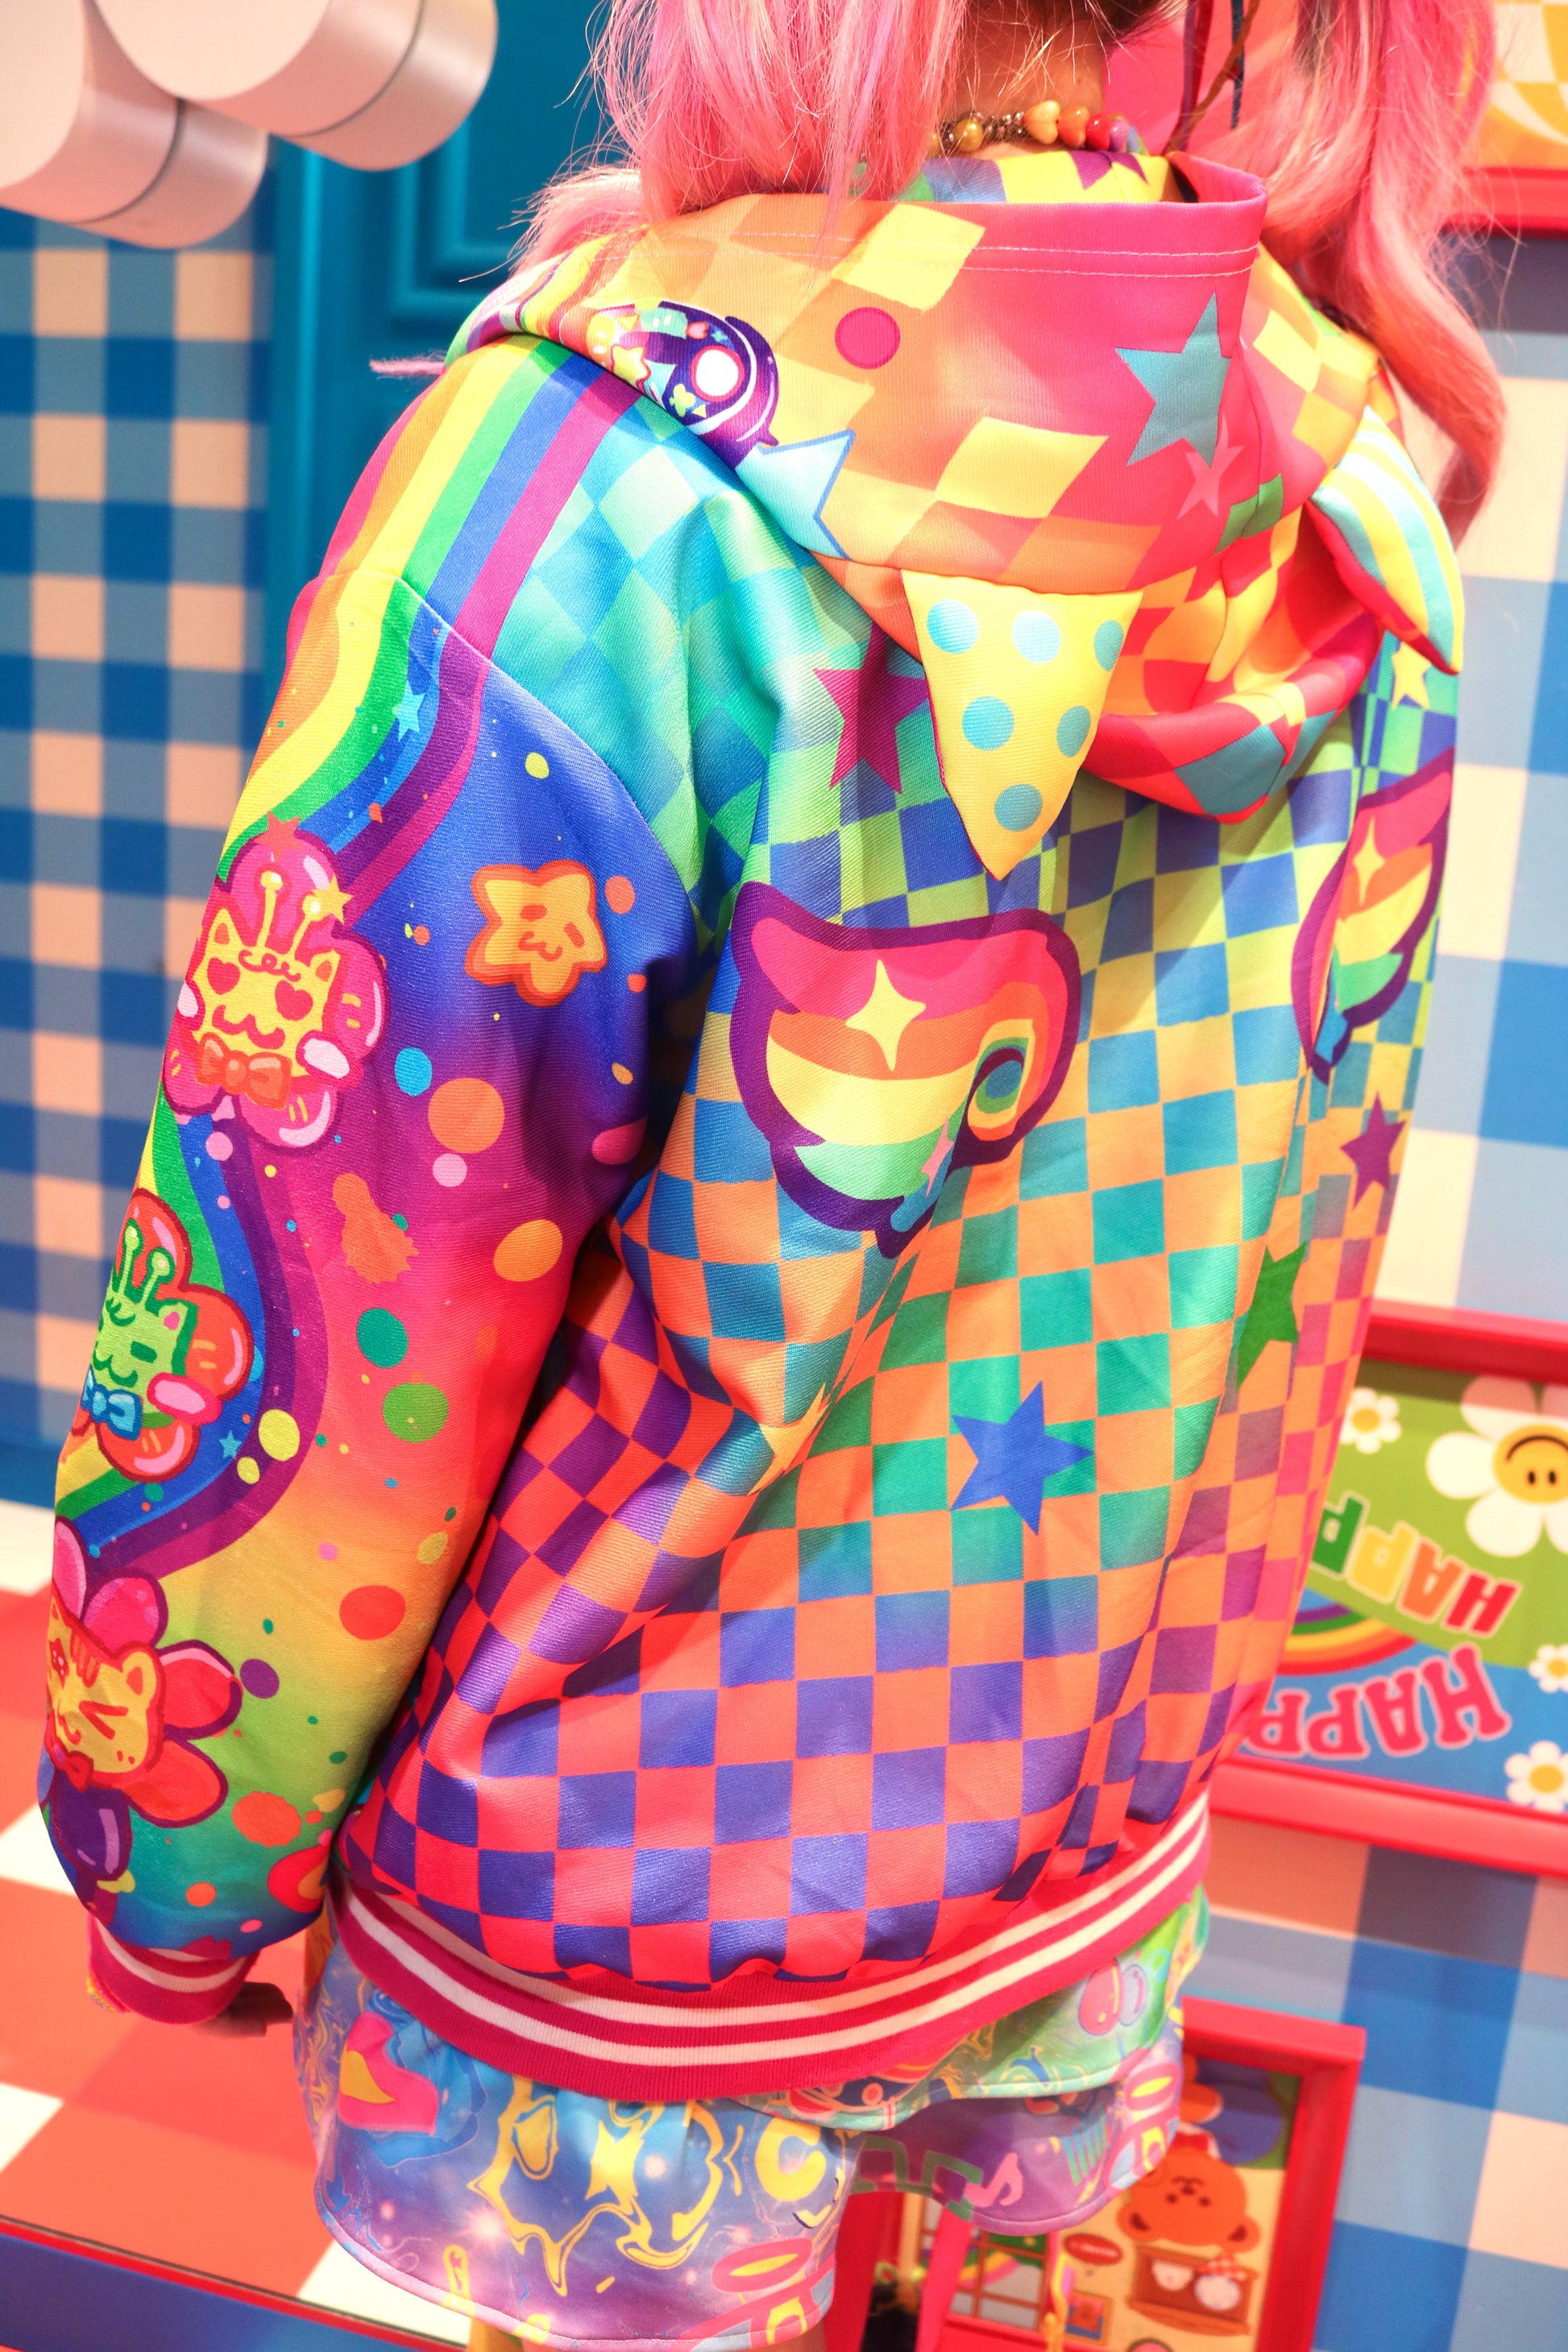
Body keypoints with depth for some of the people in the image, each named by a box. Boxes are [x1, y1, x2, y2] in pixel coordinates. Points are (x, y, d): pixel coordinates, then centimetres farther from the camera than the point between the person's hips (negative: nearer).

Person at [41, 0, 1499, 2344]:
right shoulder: (1356, 503, -8)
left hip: (634, 1913, -4)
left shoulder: (609, 465, -27)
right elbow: (1291, 1236, 2)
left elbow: (309, 1301, -22)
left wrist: (175, 1880, -4)